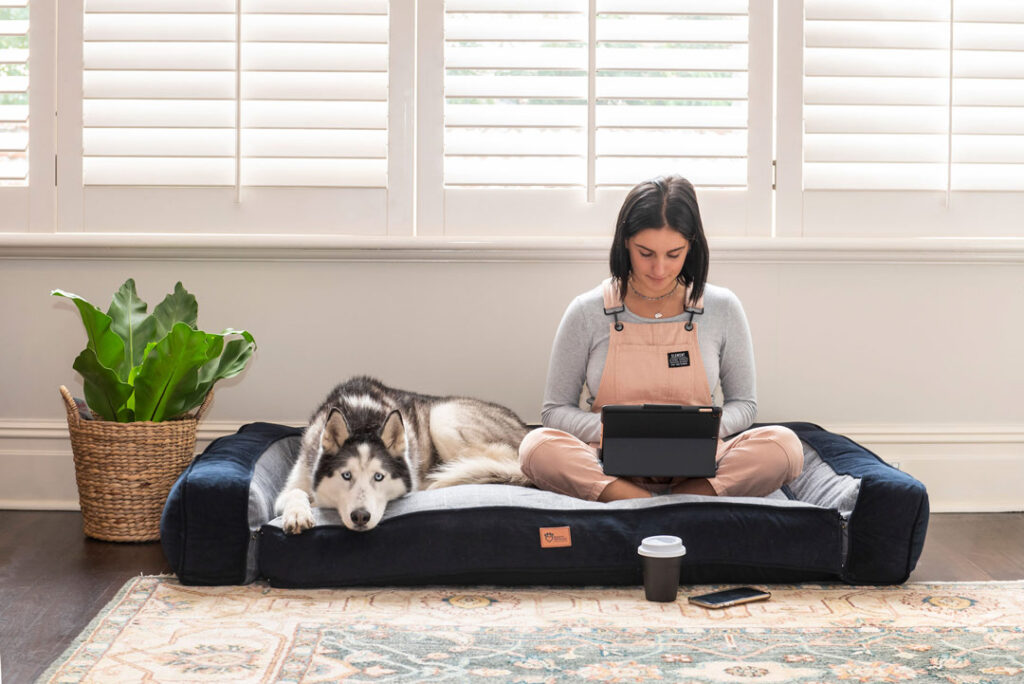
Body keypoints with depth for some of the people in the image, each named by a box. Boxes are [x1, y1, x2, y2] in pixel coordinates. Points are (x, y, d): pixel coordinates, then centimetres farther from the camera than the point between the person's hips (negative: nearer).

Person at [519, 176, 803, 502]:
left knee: (784, 445, -26)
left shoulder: (723, 309, 4)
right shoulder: (586, 313, 1)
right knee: (537, 447, -31)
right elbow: (555, 410, 5)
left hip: (696, 470, 1)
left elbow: (743, 404, 12)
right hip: (611, 470, -1)